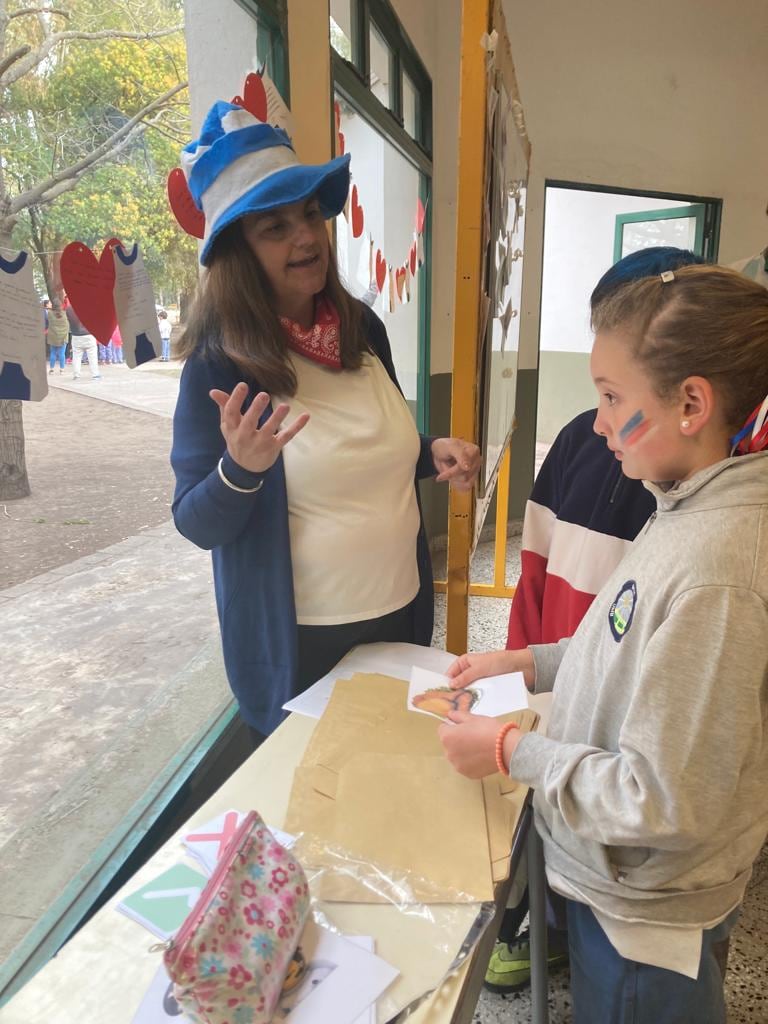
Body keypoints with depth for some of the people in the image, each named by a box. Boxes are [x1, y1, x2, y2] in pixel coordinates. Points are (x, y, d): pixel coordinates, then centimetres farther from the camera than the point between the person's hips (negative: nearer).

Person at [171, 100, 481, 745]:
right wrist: (241, 469, -33)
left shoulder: (364, 329, -2)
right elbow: (199, 525, -14)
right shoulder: (221, 363, -16)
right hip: (299, 642, -5)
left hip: (401, 613, 5)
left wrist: (433, 455, -7)